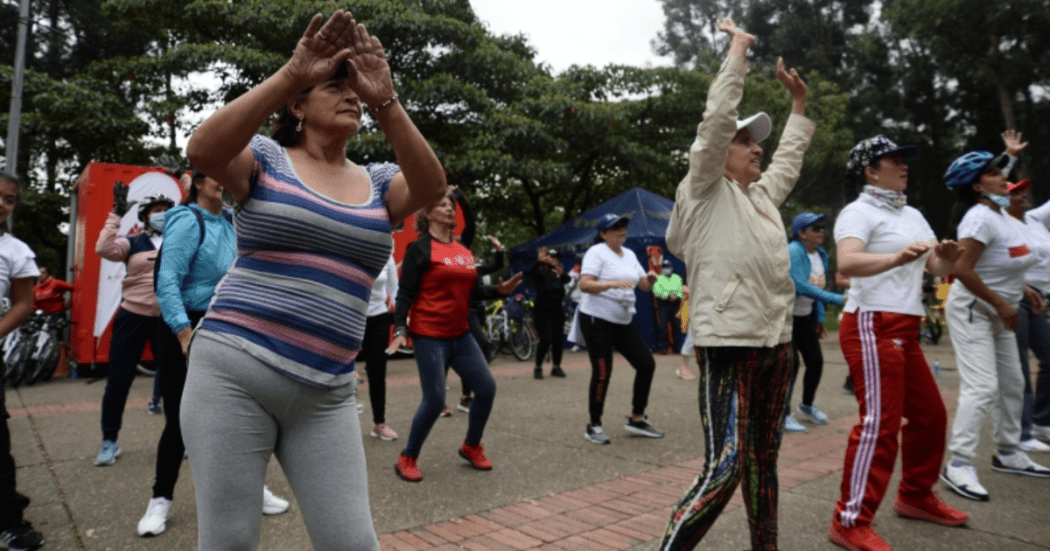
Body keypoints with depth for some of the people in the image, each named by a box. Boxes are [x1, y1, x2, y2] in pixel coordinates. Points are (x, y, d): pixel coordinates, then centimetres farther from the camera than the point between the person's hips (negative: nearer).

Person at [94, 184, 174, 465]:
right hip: (132, 316, -1)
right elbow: (103, 249, -13)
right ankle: (109, 441, 18)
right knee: (119, 379, 3)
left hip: (167, 318, 1)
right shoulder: (133, 243, 2)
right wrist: (117, 214, -15)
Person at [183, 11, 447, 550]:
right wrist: (289, 74, -24)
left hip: (325, 394, 3)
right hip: (232, 373, -2)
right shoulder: (266, 158, 2)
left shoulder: (378, 182, 10)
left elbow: (431, 187, -11)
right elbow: (202, 151, -19)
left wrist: (384, 101, -22)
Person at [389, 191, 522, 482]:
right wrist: (400, 329, -21)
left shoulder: (463, 250, 12)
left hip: (460, 334, 7)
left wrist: (499, 290, -2)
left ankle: (472, 447, 26)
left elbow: (473, 290, 16)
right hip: (429, 335, -7)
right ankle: (407, 459, 13)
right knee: (435, 400, -8)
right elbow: (405, 293, -11)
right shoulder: (420, 248, -8)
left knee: (486, 387, 6)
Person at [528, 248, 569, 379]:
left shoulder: (559, 270, 9)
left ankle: (556, 367, 17)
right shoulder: (540, 270, -2)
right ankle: (538, 368, 4)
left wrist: (562, 273, -36)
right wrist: (539, 261, -45)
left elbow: (567, 279, -13)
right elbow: (531, 272, -26)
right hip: (542, 310, -4)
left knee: (558, 340, 4)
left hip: (557, 310, 4)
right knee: (545, 340, -11)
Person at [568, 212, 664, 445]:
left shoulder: (629, 254, 13)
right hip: (597, 320, -7)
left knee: (646, 363, 3)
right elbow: (584, 285, -21)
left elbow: (644, 285, 16)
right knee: (602, 373, -6)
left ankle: (637, 419, 16)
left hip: (623, 321, 7)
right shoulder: (596, 252, -9)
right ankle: (594, 426, 10)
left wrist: (650, 279, -7)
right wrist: (613, 283, -32)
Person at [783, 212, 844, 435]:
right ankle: (784, 414, 5)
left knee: (815, 361, 7)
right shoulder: (793, 252, -21)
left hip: (805, 316, 8)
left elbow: (818, 286, 15)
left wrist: (820, 318, 13)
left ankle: (807, 405, 31)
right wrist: (837, 299, -34)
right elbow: (800, 286, -31)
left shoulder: (821, 254, 5)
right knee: (791, 363, -10)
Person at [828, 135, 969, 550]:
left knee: (930, 414, 16)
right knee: (880, 422, -12)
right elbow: (846, 263, -28)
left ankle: (915, 496, 34)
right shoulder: (859, 212, -10)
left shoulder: (913, 215, 18)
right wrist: (897, 257, -44)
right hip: (872, 326, -9)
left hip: (903, 330, 9)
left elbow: (936, 267, 13)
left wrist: (948, 258, -10)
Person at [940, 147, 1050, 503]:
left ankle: (1007, 453, 32)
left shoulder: (1000, 213, 10)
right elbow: (962, 270, -27)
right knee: (982, 387, -15)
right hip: (971, 311, -10)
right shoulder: (979, 218, -20)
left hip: (998, 313, 10)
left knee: (1013, 384, 17)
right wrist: (1002, 304, -22)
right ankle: (958, 465, -10)